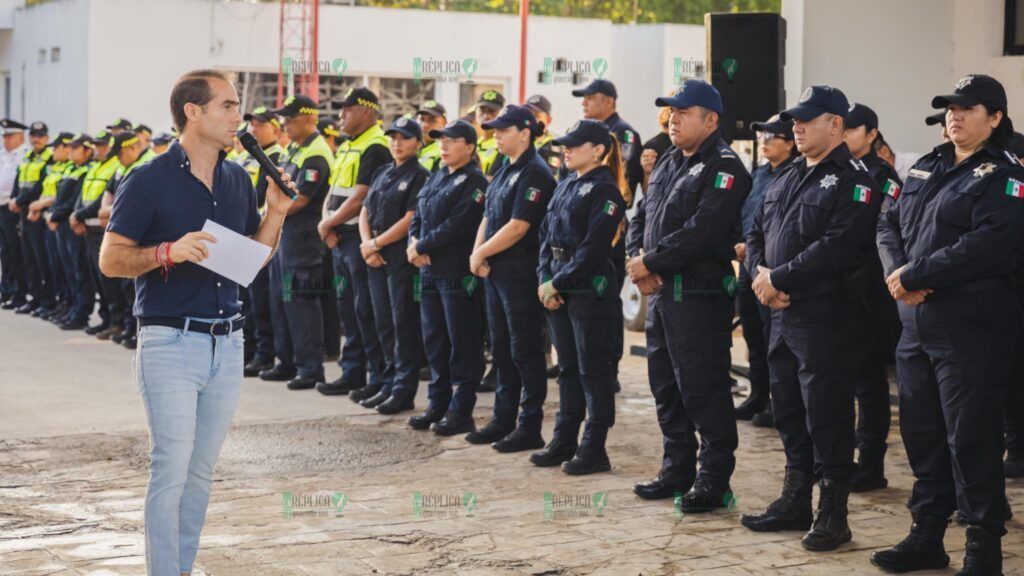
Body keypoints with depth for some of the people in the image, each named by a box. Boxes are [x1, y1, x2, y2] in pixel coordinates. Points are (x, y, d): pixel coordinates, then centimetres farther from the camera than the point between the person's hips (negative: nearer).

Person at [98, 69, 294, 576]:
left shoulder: (238, 180, 11)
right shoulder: (149, 181, -8)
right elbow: (110, 259, -8)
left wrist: (276, 213, 1)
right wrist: (170, 252, -23)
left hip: (227, 343, 6)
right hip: (171, 343, -6)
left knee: (200, 471, 12)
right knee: (171, 469, -6)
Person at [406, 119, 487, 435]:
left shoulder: (474, 182, -10)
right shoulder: (436, 177, 16)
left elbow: (457, 226, -19)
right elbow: (417, 216, 15)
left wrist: (421, 247, -14)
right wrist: (415, 243, -5)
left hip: (458, 273, -8)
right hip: (430, 270, 9)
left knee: (462, 342, -2)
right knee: (433, 338, 12)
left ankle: (461, 412, 3)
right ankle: (438, 405, 21)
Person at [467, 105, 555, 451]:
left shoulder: (535, 174, -15)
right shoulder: (503, 172, 15)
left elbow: (517, 227, -21)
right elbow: (488, 218, 16)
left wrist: (481, 253, -12)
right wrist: (477, 255, -1)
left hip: (520, 273, -10)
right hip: (495, 272, 10)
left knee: (525, 351, -3)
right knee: (501, 350, 15)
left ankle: (529, 428, 3)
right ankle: (503, 421, 23)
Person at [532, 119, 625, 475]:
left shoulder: (604, 191, -10)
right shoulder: (565, 186, 15)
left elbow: (593, 248, -17)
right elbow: (546, 235, 12)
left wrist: (559, 283, -16)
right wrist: (544, 279, -1)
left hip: (590, 291, -8)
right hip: (559, 292, 8)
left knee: (593, 370, -2)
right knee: (567, 368, 14)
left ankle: (594, 450, 4)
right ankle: (563, 443, 21)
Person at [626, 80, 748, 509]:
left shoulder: (724, 168, -12)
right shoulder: (668, 164, 16)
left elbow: (701, 232, -22)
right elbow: (641, 218, 16)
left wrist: (651, 262, -16)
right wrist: (637, 260, -3)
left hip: (700, 296, -9)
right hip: (660, 292, 9)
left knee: (702, 389, -5)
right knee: (666, 387, 15)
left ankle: (714, 482, 2)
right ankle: (677, 471, 25)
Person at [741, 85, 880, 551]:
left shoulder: (853, 182, -10)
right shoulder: (787, 179, 17)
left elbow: (835, 247, -21)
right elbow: (757, 234, 15)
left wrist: (779, 278, -18)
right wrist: (760, 275, -5)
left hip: (825, 316, -8)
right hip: (782, 315, 8)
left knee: (827, 415, -3)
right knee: (788, 410, 15)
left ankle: (832, 515, 5)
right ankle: (795, 500, 27)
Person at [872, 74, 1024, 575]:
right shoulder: (925, 169, 16)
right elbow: (889, 225, 11)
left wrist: (914, 277, -19)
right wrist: (897, 271, -10)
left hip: (971, 330, -7)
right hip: (916, 326, 7)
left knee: (971, 440, -3)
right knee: (921, 434, 13)